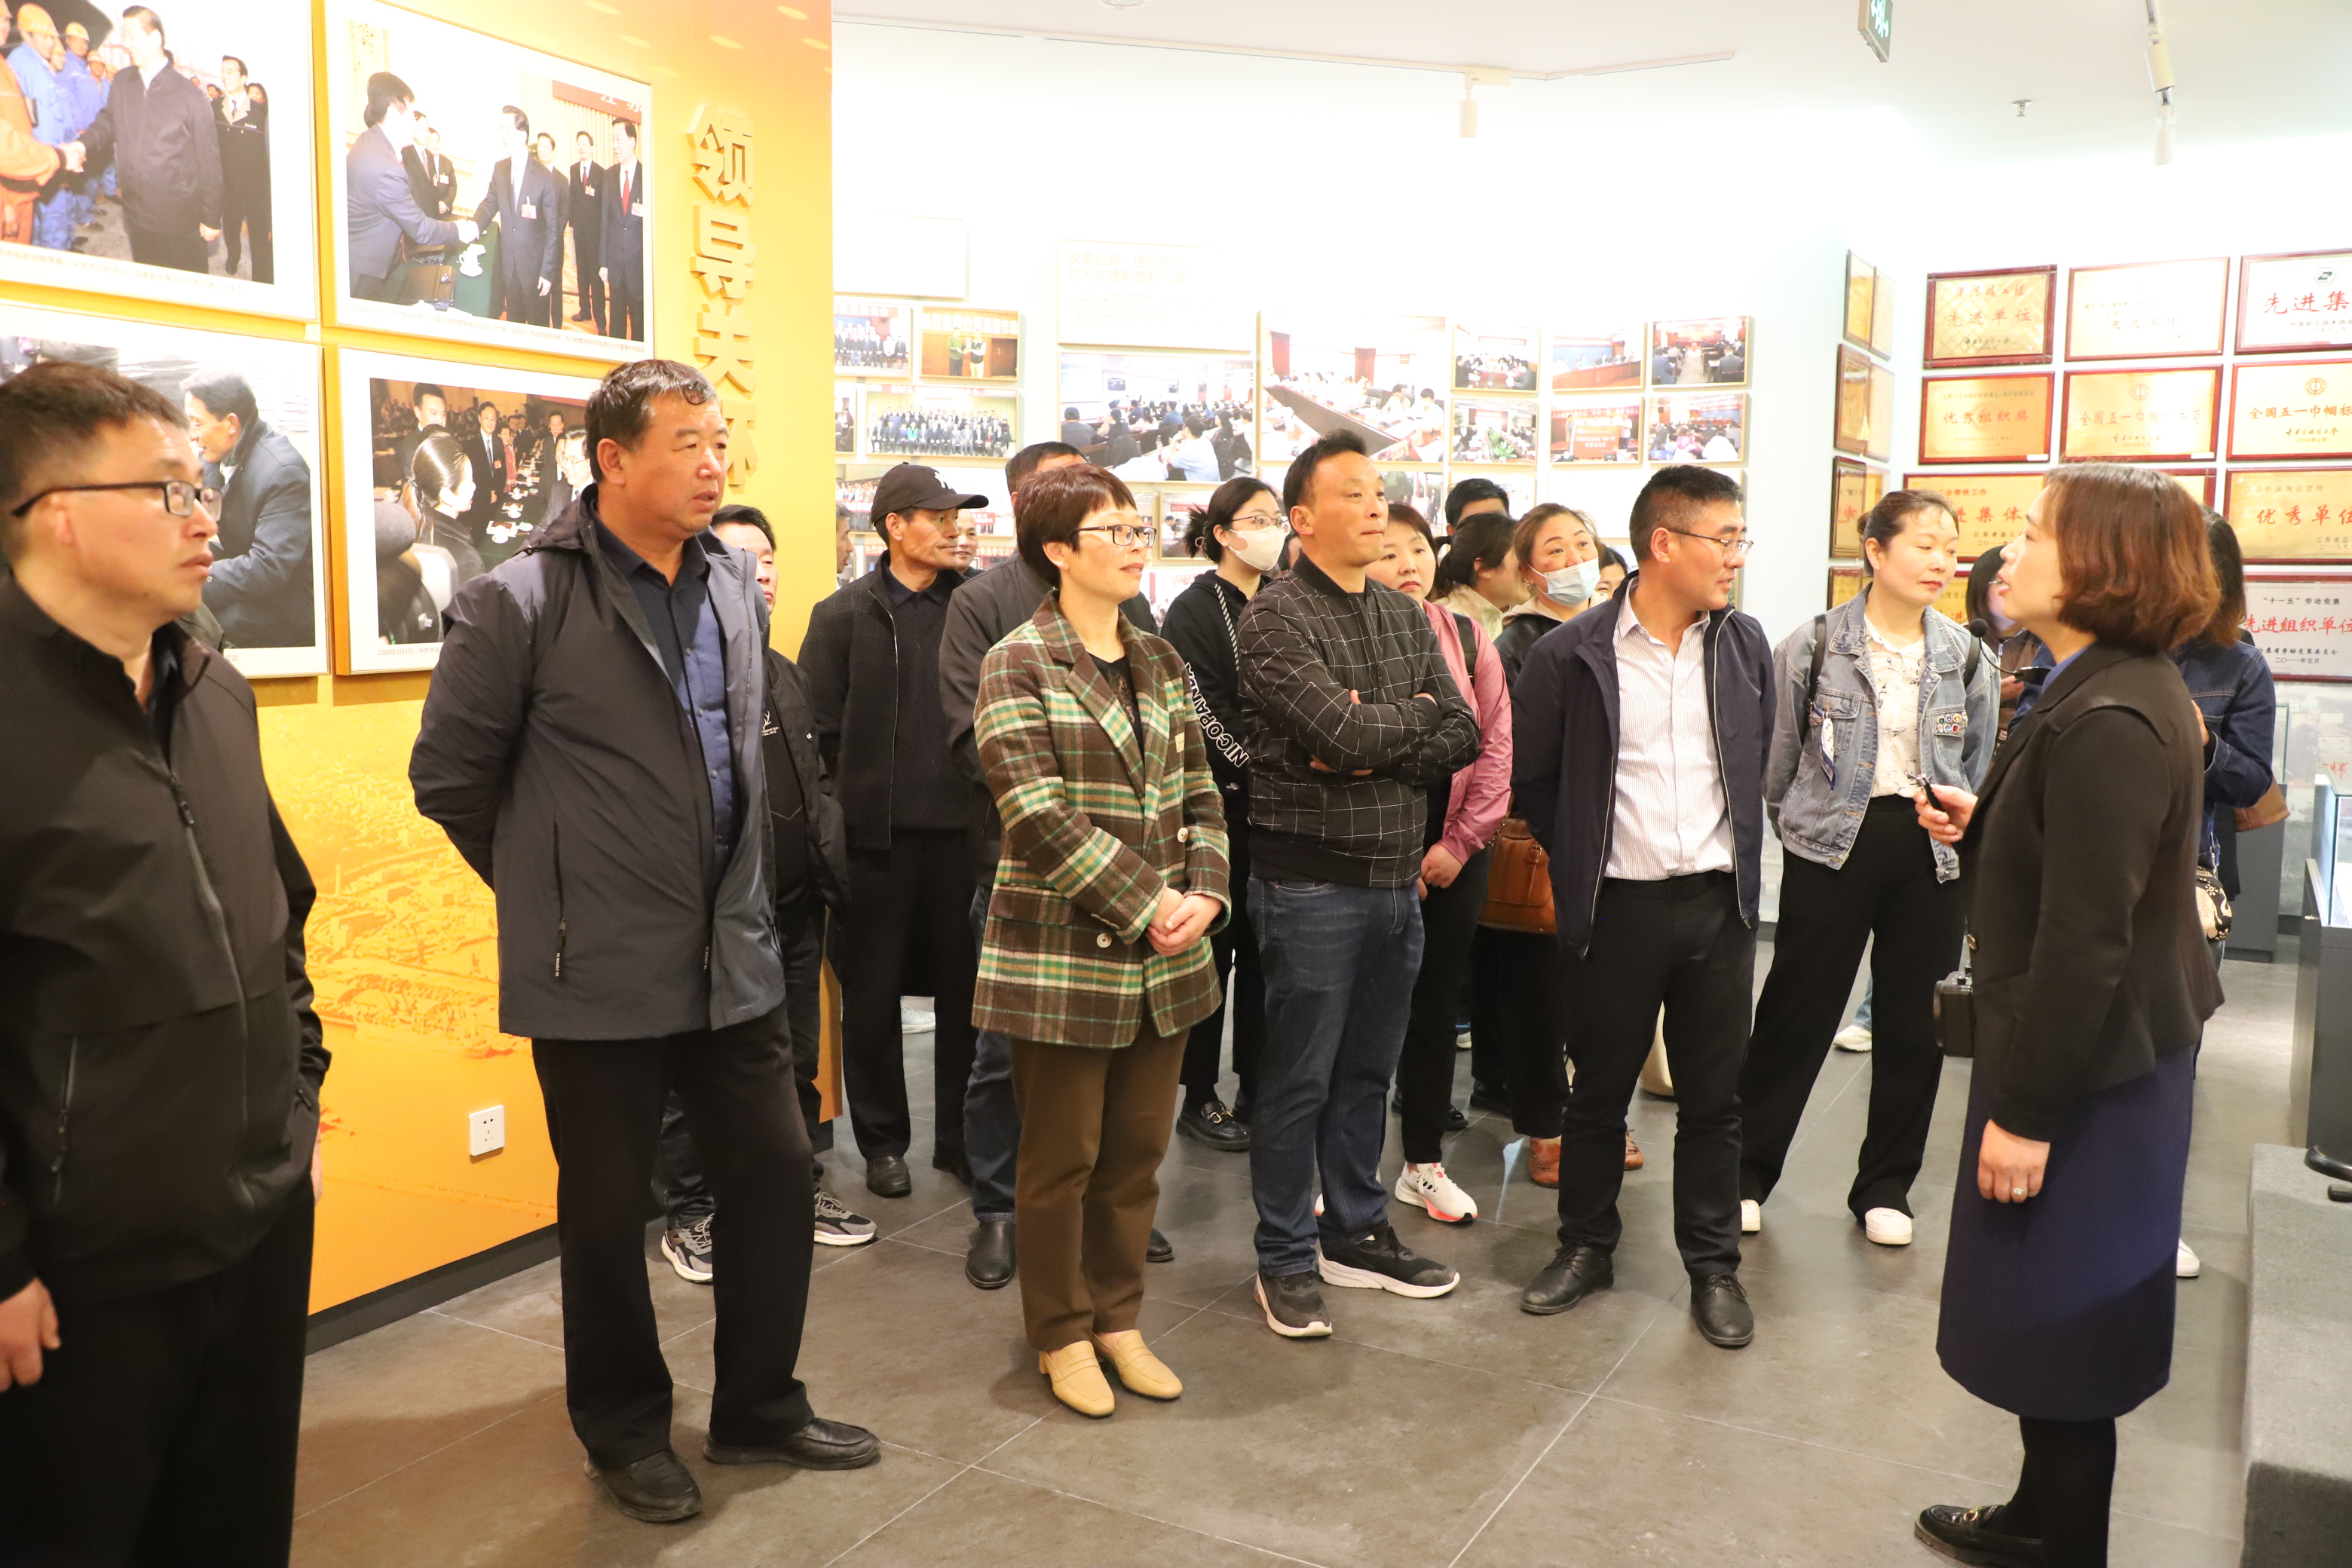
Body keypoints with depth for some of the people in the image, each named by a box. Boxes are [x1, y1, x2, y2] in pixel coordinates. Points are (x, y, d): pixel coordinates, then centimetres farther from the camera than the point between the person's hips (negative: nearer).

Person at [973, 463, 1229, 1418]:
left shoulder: (1159, 661, 11)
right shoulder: (1017, 664, -8)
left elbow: (1198, 795, 11)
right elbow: (1040, 817, -17)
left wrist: (1204, 894, -6)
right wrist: (1147, 907, -17)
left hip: (1165, 958, 6)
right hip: (1062, 952, -5)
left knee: (1138, 1149, 13)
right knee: (1062, 1157, 7)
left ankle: (1117, 1317, 31)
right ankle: (1061, 1333, 26)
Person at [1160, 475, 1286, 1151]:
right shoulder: (1195, 609, -5)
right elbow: (1202, 713, -12)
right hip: (1222, 808, -5)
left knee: (1264, 949, 9)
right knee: (1214, 947, 1)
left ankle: (1256, 1090, 19)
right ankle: (1199, 1098, 12)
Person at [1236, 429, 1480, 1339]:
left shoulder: (1405, 616, 11)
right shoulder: (1276, 617, -10)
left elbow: (1462, 737, 2)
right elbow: (1340, 730, -24)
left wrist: (1375, 752, -14)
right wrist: (1416, 715, -6)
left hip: (1397, 879, 7)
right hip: (1311, 880, -7)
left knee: (1368, 1072, 17)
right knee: (1298, 1081, 4)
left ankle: (1356, 1234, 32)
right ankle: (1285, 1260, 18)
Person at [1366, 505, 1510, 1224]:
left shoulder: (1466, 637, 6)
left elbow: (1497, 743, 5)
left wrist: (1460, 841, -3)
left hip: (1455, 850, 3)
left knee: (1436, 1003, 11)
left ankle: (1424, 1162, 24)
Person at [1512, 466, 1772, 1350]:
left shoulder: (1744, 646, 4)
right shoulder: (1573, 656, -8)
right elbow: (1527, 775, 1)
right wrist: (1582, 855, 7)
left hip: (1717, 903, 3)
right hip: (1615, 906, -2)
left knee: (1714, 1096, 10)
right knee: (1599, 1088, 11)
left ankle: (1714, 1266, 25)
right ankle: (1585, 1245, 29)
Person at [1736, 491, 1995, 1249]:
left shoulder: (1967, 658, 5)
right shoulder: (1813, 646, -4)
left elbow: (1980, 774, 14)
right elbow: (1776, 761, 3)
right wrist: (1806, 830, 6)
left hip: (1931, 854, 3)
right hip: (1832, 846, -3)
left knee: (1912, 1022, 9)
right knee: (1796, 1014, 1)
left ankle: (1885, 1187, 25)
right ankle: (1746, 1172, 16)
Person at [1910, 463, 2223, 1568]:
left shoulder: (2106, 724, -25)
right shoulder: (2124, 691, 7)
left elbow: (2085, 943, -26)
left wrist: (2028, 1113, -21)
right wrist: (1980, 830, 0)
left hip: (2088, 1072, -10)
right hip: (2104, 1055, 10)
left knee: (2055, 1323, 7)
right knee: (2052, 1318, 22)